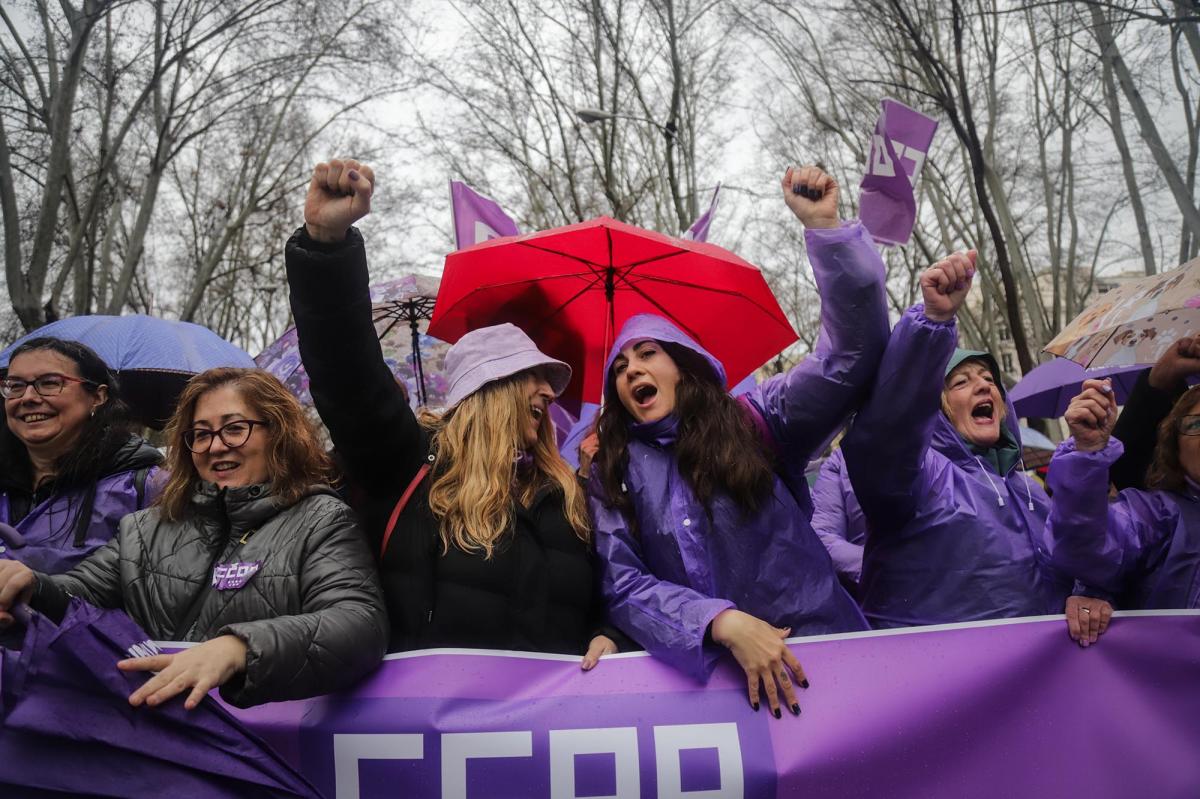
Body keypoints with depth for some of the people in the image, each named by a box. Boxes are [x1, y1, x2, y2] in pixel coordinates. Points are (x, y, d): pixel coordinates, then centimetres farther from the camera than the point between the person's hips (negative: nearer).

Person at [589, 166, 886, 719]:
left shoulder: (755, 422, 6)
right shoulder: (612, 476, 9)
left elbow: (852, 355, -2)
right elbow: (621, 582, -2)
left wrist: (824, 228, -9)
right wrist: (722, 622, -16)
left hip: (820, 648, 0)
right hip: (705, 672, 0)